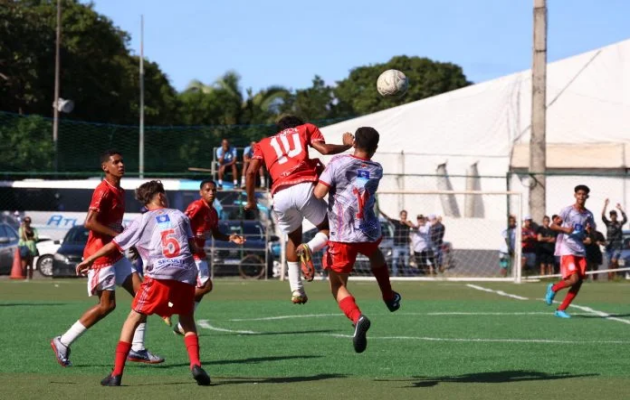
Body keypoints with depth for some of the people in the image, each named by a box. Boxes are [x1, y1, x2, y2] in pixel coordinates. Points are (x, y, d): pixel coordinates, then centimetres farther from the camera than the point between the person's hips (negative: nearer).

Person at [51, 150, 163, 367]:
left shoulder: (119, 192, 13)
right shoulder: (103, 191, -17)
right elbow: (89, 222, -27)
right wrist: (118, 235, -24)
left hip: (116, 255, 10)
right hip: (100, 255, -10)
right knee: (107, 304, -8)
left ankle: (137, 349, 6)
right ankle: (62, 343, 3)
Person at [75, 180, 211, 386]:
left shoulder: (143, 220, 13)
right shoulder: (180, 216, 16)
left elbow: (114, 245, 13)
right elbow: (193, 246, 8)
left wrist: (88, 260, 22)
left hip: (159, 275, -2)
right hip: (186, 275, 2)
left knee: (134, 318, 10)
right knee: (187, 321, 22)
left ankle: (116, 374, 3)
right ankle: (196, 365, 0)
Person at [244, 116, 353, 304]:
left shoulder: (264, 143, 29)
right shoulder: (306, 129, 24)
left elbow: (251, 171, 14)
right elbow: (325, 149, 7)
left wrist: (251, 200, 24)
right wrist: (347, 145, 23)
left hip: (280, 195, 3)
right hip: (305, 188, -3)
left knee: (294, 239, 27)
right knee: (327, 228, 18)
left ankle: (296, 290, 18)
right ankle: (309, 248, -15)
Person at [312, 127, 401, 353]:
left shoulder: (338, 163, -10)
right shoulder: (376, 171, 4)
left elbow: (319, 194, -14)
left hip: (341, 237, -4)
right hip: (369, 233, 4)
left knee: (338, 287, 6)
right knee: (375, 253, 40)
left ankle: (357, 318, -23)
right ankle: (389, 298, 50)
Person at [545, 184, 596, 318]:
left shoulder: (588, 215, 11)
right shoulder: (568, 210, -4)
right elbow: (553, 226, -3)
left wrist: (588, 239, 0)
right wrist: (565, 229, -21)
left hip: (580, 251, 6)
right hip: (566, 249, -6)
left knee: (578, 283, 0)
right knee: (573, 279, -20)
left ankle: (561, 310, 9)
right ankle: (553, 288, 10)